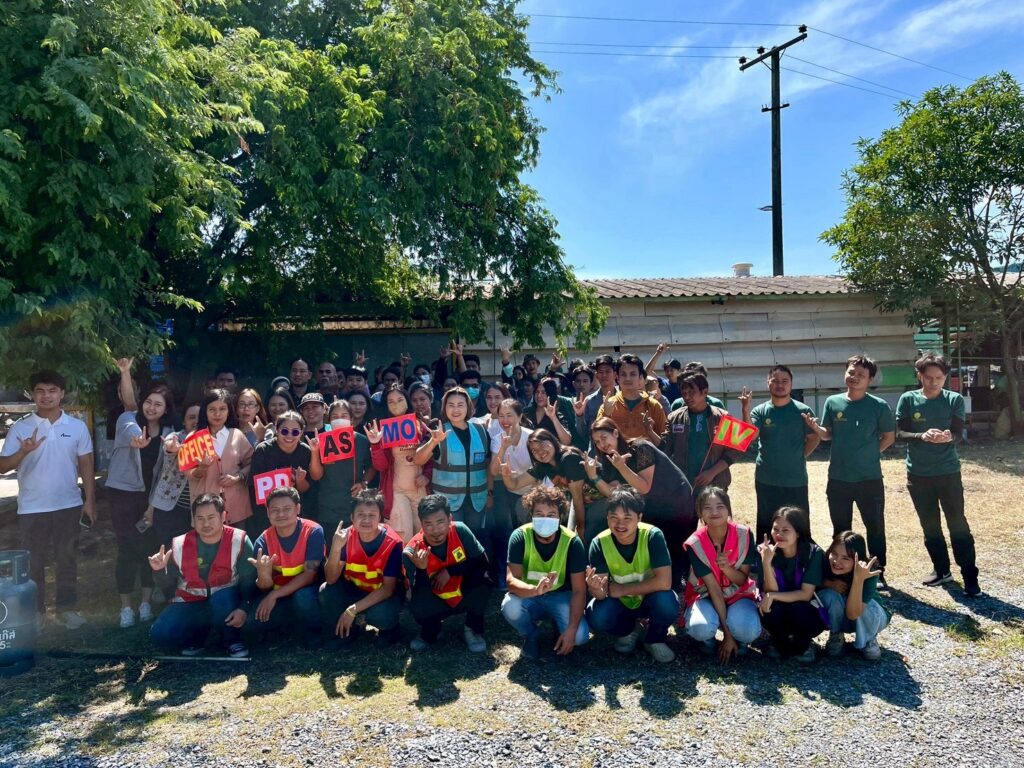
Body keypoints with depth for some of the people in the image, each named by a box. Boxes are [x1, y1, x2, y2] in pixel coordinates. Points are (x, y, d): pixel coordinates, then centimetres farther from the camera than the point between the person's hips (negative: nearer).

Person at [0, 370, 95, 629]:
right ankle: (33, 611, 23)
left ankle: (67, 607, 22)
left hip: (68, 505, 1)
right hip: (32, 508, -1)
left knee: (67, 560, 10)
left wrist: (89, 501, 2)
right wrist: (24, 451, -26)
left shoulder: (77, 426, 1)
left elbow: (86, 465, 5)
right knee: (33, 562, 10)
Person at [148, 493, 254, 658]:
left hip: (226, 602, -2)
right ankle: (197, 635, 10)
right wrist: (160, 571, -19)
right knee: (160, 636, -22)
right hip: (190, 604, 3)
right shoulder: (179, 545, -7)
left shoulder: (239, 541, -15)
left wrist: (243, 608, -34)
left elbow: (249, 581, -19)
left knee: (222, 598, -38)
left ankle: (232, 640, -8)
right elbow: (168, 588, 1)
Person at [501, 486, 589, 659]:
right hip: (528, 596, 0)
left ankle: (560, 628, 12)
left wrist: (572, 629, -28)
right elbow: (511, 581, -28)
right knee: (509, 607, -33)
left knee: (580, 636, -26)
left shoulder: (572, 542, -19)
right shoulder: (520, 536, -20)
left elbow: (579, 590, -16)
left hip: (560, 596, 0)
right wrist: (535, 589, -50)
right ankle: (531, 635, 1)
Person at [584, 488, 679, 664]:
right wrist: (595, 589, -47)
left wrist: (622, 589, -24)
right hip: (620, 602, 2)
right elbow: (602, 593, -22)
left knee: (666, 602, -34)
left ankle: (655, 639, 0)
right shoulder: (600, 543, -21)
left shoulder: (652, 536, -26)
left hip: (649, 599, -2)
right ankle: (628, 630, 8)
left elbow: (664, 582, -31)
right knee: (596, 617, -28)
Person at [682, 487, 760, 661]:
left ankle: (740, 640, 8)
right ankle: (707, 638, 4)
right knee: (701, 628, -34)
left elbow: (743, 580, -11)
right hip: (706, 595, -1)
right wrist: (726, 632, -22)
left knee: (749, 631, -31)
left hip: (738, 595, 1)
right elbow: (713, 588, -21)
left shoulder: (744, 535, -18)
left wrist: (727, 568, -34)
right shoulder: (695, 544, -22)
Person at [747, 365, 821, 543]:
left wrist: (798, 457, -2)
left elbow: (814, 438, 5)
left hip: (796, 480, -1)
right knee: (766, 526, 11)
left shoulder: (802, 411, -4)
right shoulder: (760, 411, -1)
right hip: (766, 480, 1)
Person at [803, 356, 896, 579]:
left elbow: (889, 437, 3)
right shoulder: (832, 403, -1)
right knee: (840, 530, 13)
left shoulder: (879, 406, -8)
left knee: (875, 527, 10)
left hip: (869, 478, -2)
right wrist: (815, 427, -13)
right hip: (838, 478, 2)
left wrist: (870, 453, -4)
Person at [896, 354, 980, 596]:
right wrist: (922, 436, -26)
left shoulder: (955, 400, -2)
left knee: (958, 523, 0)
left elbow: (959, 434, -7)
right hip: (918, 474, 1)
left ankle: (970, 575, 9)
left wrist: (948, 437, -31)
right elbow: (900, 433, -6)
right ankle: (941, 570, 26)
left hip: (948, 472, -1)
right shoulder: (907, 400, -2)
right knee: (929, 525, 11)